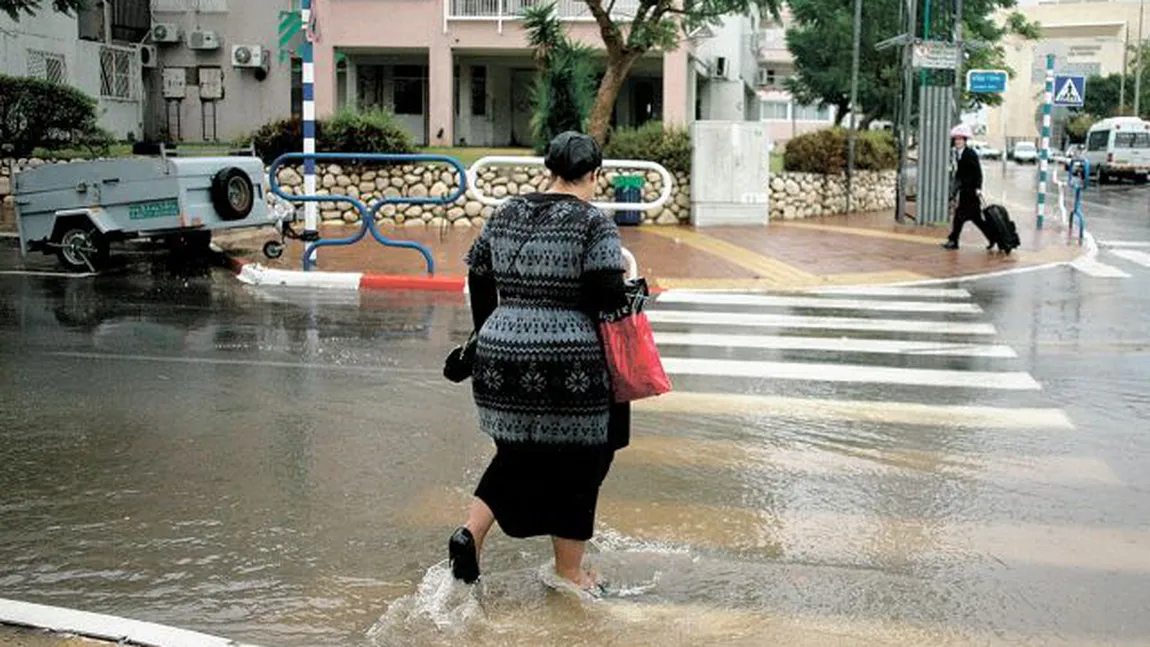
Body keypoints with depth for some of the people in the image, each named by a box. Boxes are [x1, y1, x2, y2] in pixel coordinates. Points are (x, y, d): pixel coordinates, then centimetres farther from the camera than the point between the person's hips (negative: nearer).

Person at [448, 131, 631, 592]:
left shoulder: (505, 215, 9)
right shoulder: (594, 224, -8)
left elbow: (478, 280, 15)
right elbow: (609, 296, -16)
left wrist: (489, 338, 26)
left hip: (500, 357, 5)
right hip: (569, 366, -5)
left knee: (518, 455, 22)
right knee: (575, 464, 10)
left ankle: (471, 533, 5)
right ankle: (569, 574, 20)